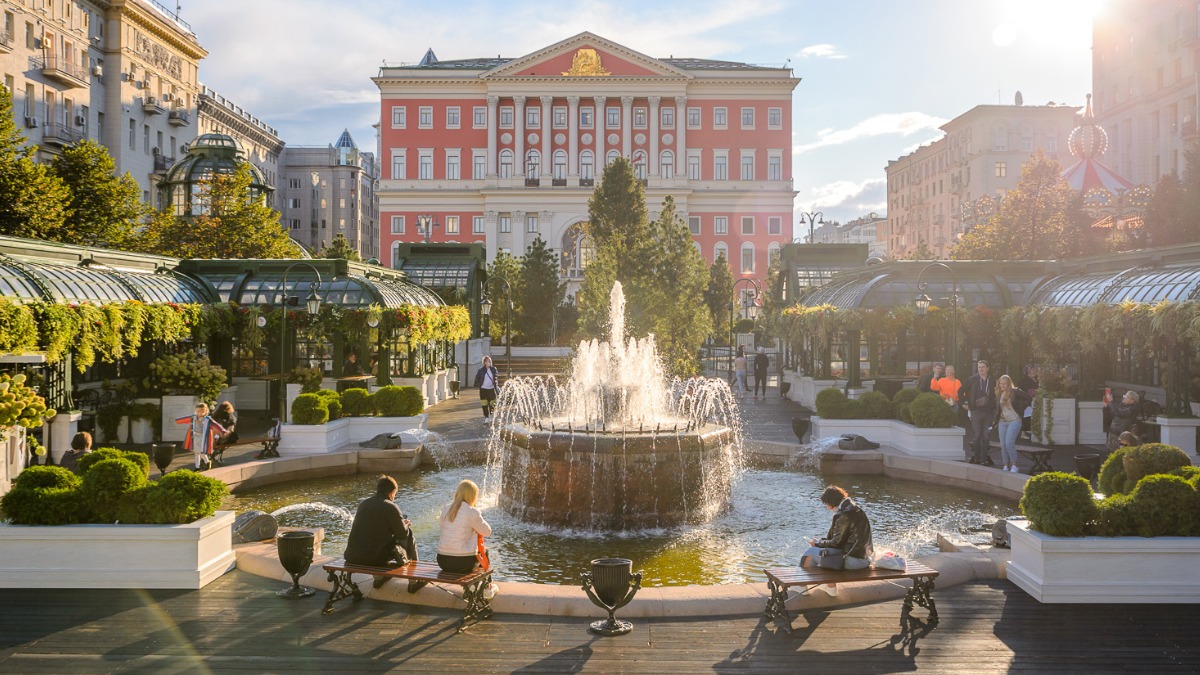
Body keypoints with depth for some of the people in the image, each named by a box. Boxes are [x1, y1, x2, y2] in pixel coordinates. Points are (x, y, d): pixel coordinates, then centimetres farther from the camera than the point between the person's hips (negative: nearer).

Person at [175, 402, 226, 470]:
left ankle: (207, 462, 24)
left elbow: (216, 425, -28)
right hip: (196, 437, 6)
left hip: (203, 438, -6)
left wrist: (223, 432, -42)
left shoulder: (208, 420, -17)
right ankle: (197, 467, 23)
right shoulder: (193, 418, 1)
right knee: (196, 452, 12)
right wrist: (177, 420, 33)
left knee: (202, 452, -5)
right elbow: (184, 419, 17)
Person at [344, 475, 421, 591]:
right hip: (376, 557, -6)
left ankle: (378, 578, 44)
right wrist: (407, 525, 19)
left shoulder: (364, 503, 9)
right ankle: (413, 583, 23)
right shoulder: (391, 507, -10)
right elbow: (403, 534, -5)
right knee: (410, 540, 14)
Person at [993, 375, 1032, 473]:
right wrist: (995, 420, 11)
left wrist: (1020, 408, -5)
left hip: (1014, 421, -6)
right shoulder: (999, 394, 12)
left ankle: (1014, 466, -4)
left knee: (1009, 443, -16)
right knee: (1003, 445, 3)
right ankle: (1005, 466, 11)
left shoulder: (1015, 392, -6)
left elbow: (1027, 398, -5)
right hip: (1002, 422, 6)